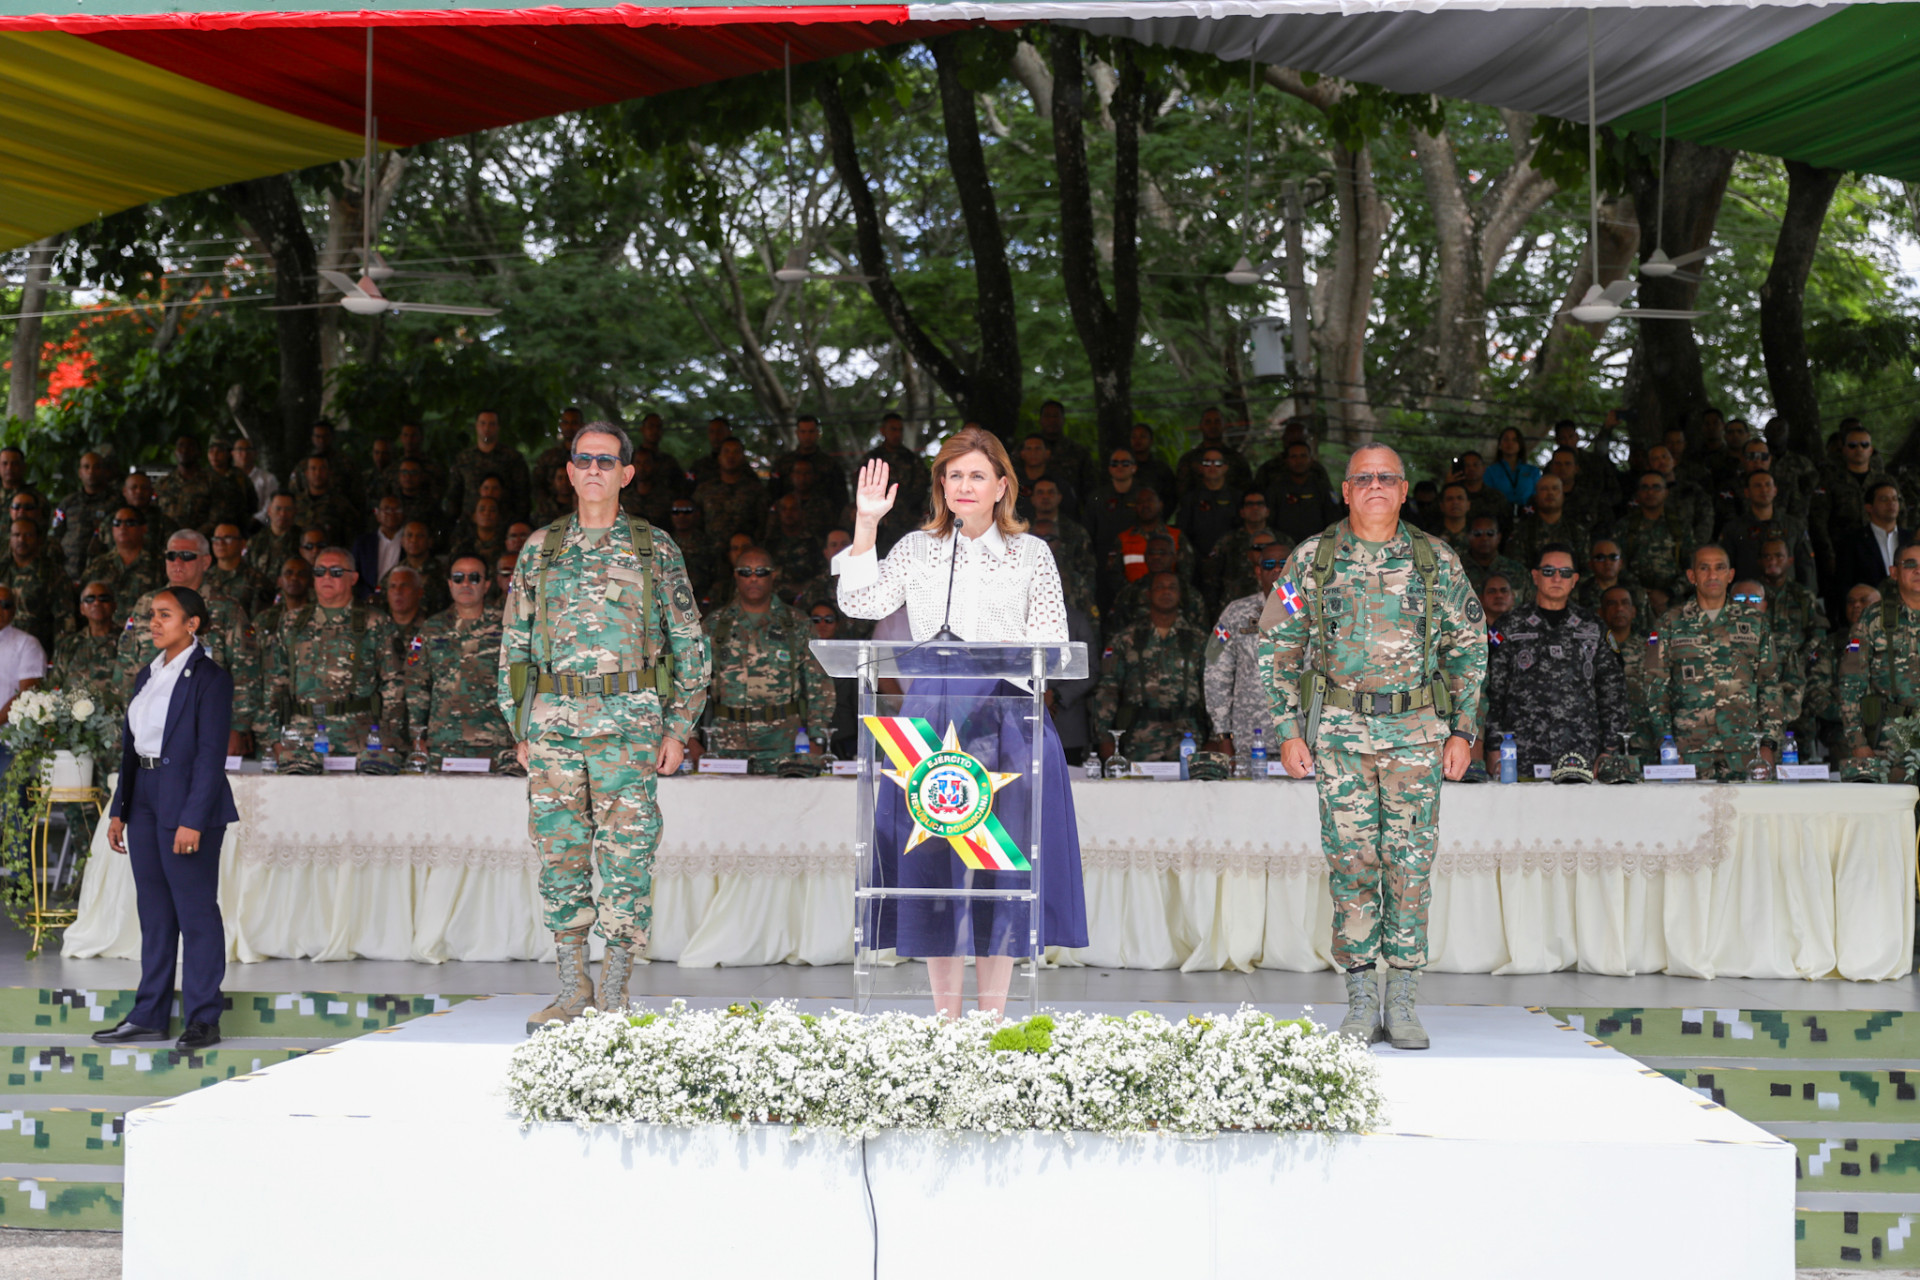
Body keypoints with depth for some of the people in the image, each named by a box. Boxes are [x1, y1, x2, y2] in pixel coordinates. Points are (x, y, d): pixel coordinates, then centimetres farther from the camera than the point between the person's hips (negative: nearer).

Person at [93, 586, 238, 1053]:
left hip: (188, 803, -8)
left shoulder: (210, 678, -10)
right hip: (144, 800, 8)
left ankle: (203, 1019, 4)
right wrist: (118, 810, 13)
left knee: (196, 911, -2)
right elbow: (131, 745, 17)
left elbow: (211, 752, -15)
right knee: (154, 911, 12)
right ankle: (150, 1015, 18)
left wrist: (193, 819, -20)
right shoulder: (149, 674, 14)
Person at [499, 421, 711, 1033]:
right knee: (560, 852, 3)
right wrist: (520, 726, 8)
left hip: (629, 718, -2)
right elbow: (515, 644, 14)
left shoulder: (654, 549, 6)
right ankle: (573, 987, 12)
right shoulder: (540, 549, 12)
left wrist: (679, 727, 0)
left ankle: (615, 992, 3)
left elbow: (689, 643, 6)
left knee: (626, 856, -4)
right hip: (553, 718, 2)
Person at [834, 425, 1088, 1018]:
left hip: (1003, 718, -2)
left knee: (999, 858, -3)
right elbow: (860, 602, 3)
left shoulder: (1031, 554, 8)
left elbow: (1051, 644, 4)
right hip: (929, 717, 2)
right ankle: (946, 1015, 10)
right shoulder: (917, 549, 13)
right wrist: (866, 524, 1)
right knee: (930, 863, 2)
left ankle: (993, 1014, 6)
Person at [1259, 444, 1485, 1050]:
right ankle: (1360, 1000, 7)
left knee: (1410, 864, -1)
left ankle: (1402, 1002, 6)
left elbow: (1468, 646, 11)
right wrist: (1289, 731, 0)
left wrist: (1462, 729, 5)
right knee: (1351, 862, -1)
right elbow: (1276, 647, 6)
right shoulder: (1311, 560, 3)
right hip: (1339, 731, 0)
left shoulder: (1437, 561, 6)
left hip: (1416, 729, 0)